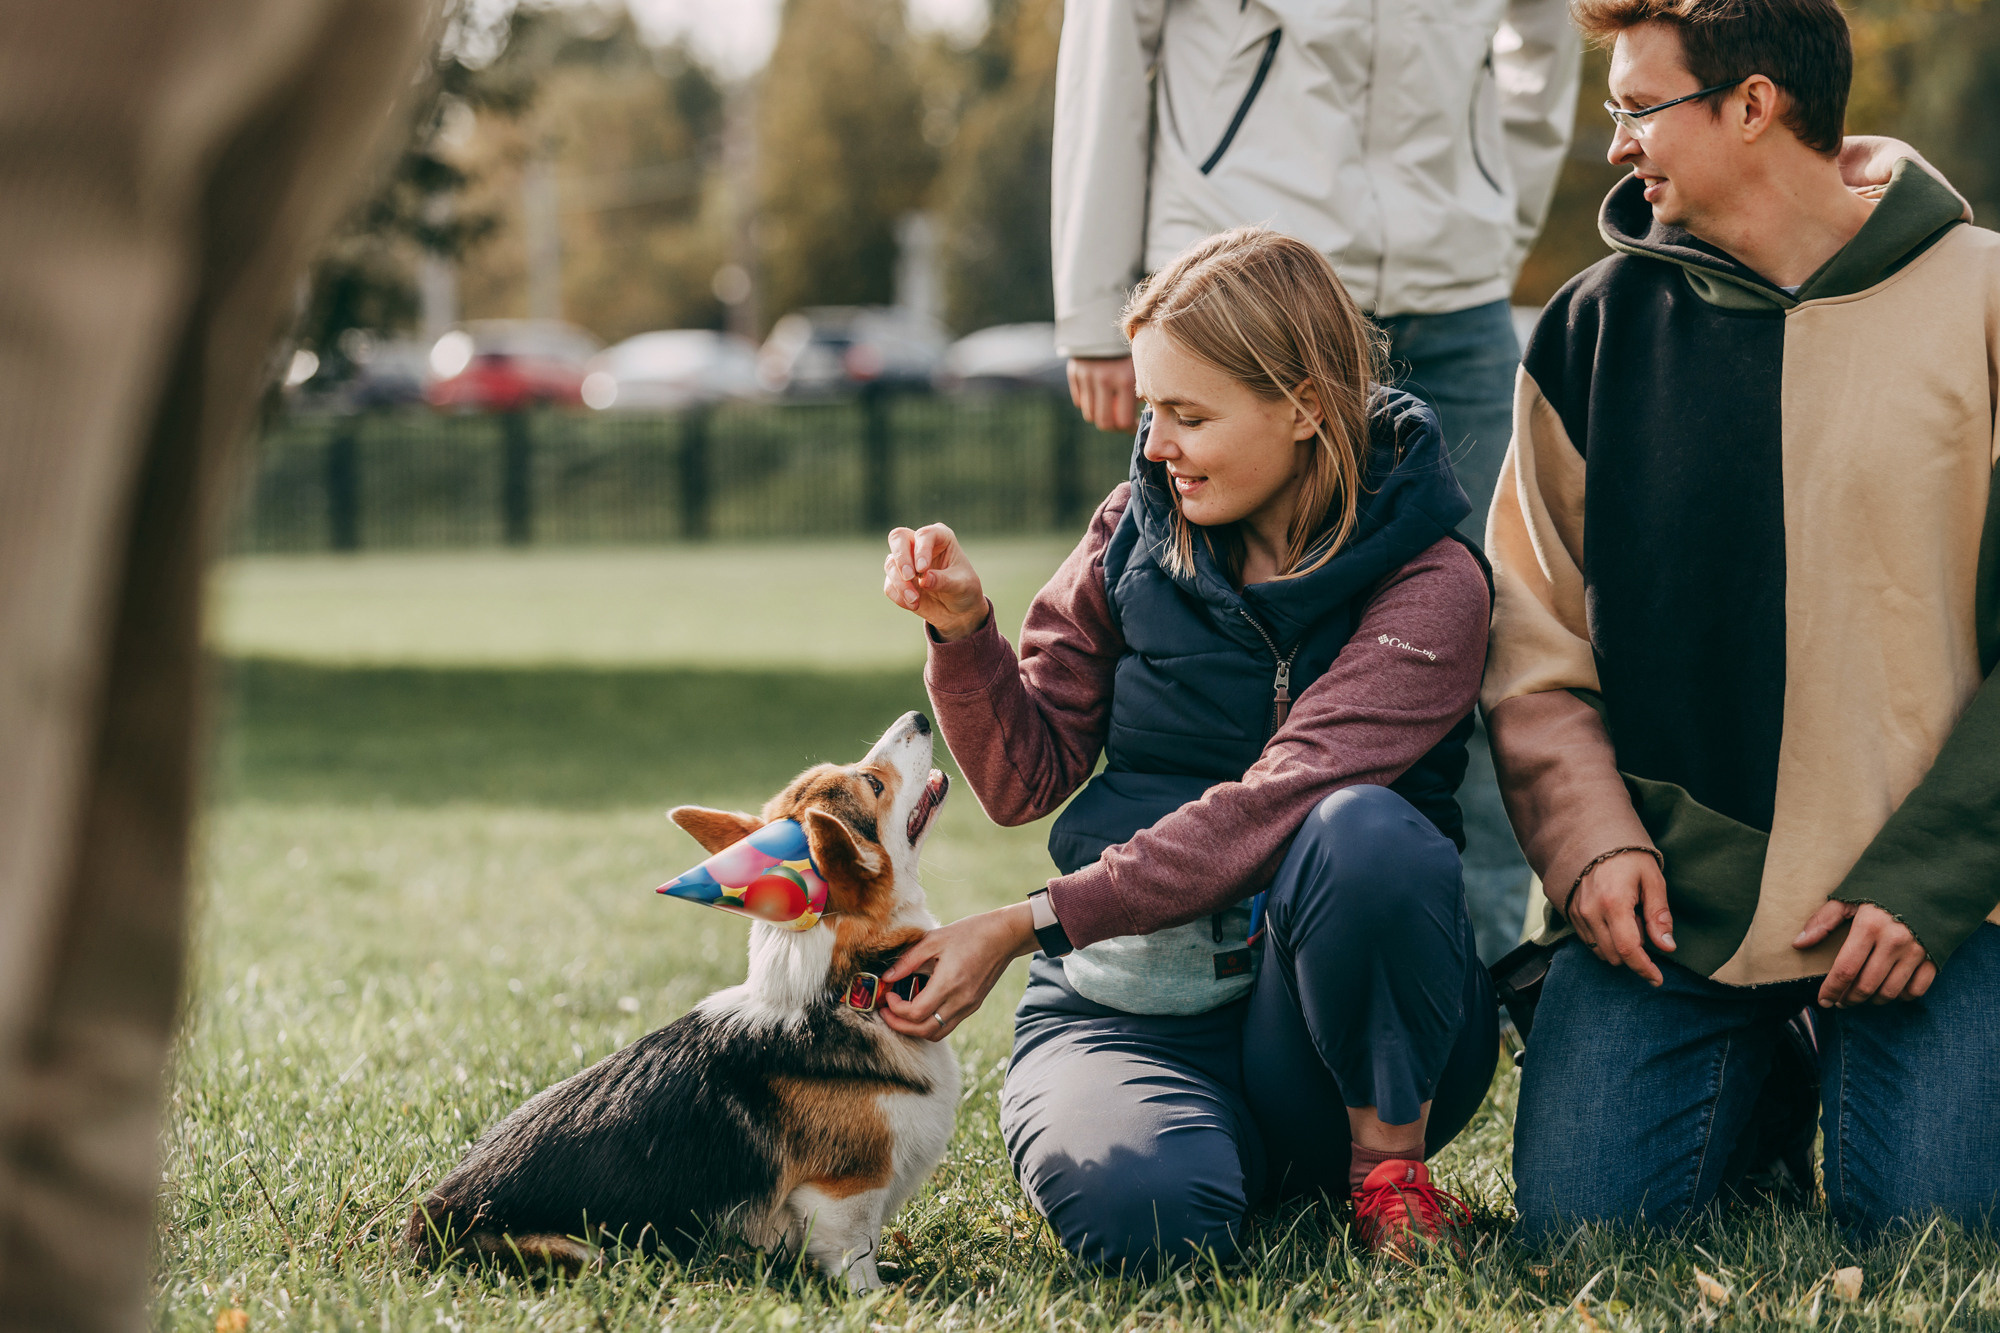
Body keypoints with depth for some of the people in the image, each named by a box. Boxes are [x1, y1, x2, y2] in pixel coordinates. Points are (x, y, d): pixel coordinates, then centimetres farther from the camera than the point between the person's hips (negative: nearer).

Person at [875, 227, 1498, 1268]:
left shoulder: (1427, 589, -10)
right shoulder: (1138, 527, 4)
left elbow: (1267, 809, -22)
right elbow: (1026, 779, 7)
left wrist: (1025, 926, -27)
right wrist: (965, 633, -12)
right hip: (1132, 1001, 2)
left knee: (1365, 832, -35)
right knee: (1138, 1211, -33)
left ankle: (1388, 1160, -10)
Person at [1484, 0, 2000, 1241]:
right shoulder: (1597, 325, 6)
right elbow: (1533, 630, 8)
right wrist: (1591, 841, -8)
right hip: (1667, 893, 2)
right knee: (1580, 1214, -10)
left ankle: (1842, 1062, 20)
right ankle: (1751, 1077, 21)